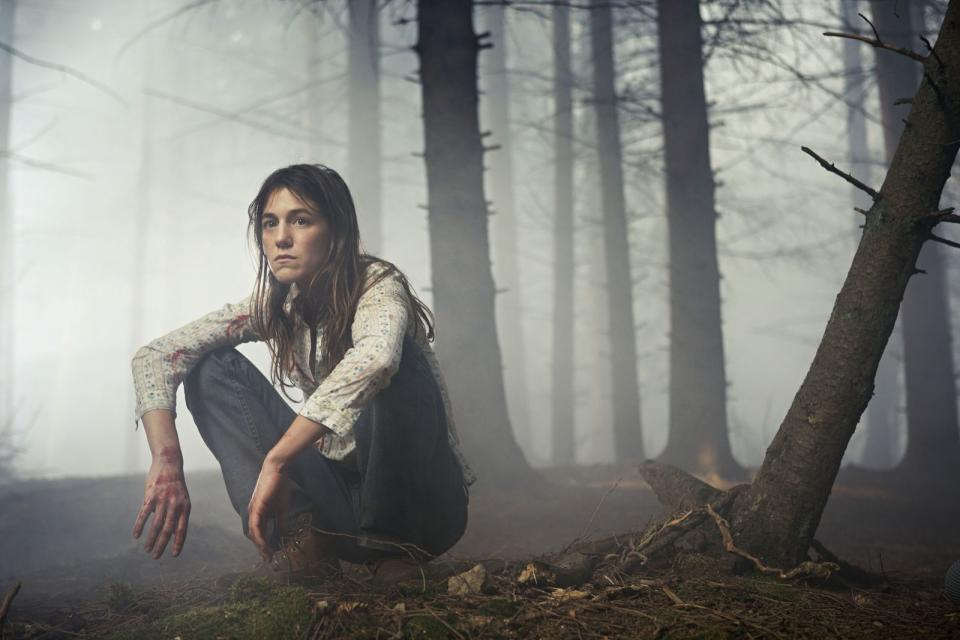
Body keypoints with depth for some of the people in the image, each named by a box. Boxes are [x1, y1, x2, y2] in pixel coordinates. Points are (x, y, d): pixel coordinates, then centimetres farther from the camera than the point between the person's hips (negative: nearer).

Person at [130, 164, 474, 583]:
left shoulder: (377, 284, -18)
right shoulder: (273, 307, -1)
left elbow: (376, 357, -42)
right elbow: (155, 356, -8)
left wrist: (275, 461, -41)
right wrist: (166, 460, -25)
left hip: (421, 500, -5)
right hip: (340, 495, 5)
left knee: (395, 357, -33)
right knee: (214, 367, -6)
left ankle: (394, 546, -19)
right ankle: (292, 533, -22)